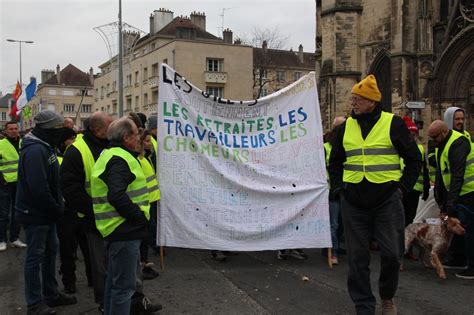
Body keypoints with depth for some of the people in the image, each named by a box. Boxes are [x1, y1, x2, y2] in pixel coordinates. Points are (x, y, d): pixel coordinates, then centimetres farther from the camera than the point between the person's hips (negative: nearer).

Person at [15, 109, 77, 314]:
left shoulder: (45, 147, 11)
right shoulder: (35, 151, -22)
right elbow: (38, 188, -29)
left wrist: (56, 206, 9)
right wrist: (56, 209, -18)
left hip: (47, 213, 10)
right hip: (35, 213, -10)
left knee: (50, 251, 18)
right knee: (35, 256, 0)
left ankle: (51, 294, 31)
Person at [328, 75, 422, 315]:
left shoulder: (393, 124, -1)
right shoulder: (345, 128, 9)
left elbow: (414, 160, 5)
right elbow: (335, 162, 19)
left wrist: (402, 187, -2)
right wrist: (338, 188, 8)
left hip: (387, 200, -2)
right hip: (353, 203, 3)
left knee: (392, 254, 1)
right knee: (357, 258, 4)